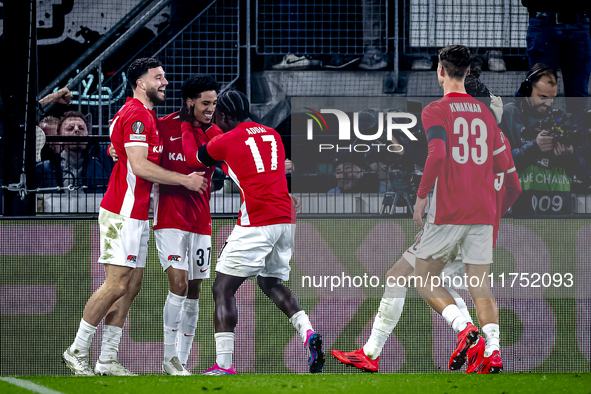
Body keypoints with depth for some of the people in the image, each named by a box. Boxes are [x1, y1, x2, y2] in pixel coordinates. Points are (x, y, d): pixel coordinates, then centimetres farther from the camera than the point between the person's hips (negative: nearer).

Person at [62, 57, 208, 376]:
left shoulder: (146, 115, 18)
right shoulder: (137, 115, -15)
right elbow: (140, 166, -22)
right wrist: (185, 180, -16)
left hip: (135, 215, 10)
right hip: (123, 215, -10)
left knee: (132, 286, 8)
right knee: (117, 286, -10)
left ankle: (107, 361, 9)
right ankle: (77, 352, -2)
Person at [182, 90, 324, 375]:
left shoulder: (226, 141, -2)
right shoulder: (272, 135, 16)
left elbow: (193, 157, 16)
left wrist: (185, 128, 31)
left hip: (256, 223, -7)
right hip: (285, 220, 7)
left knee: (223, 289, -1)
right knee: (271, 283, 24)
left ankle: (224, 365, -8)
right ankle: (308, 333, 0)